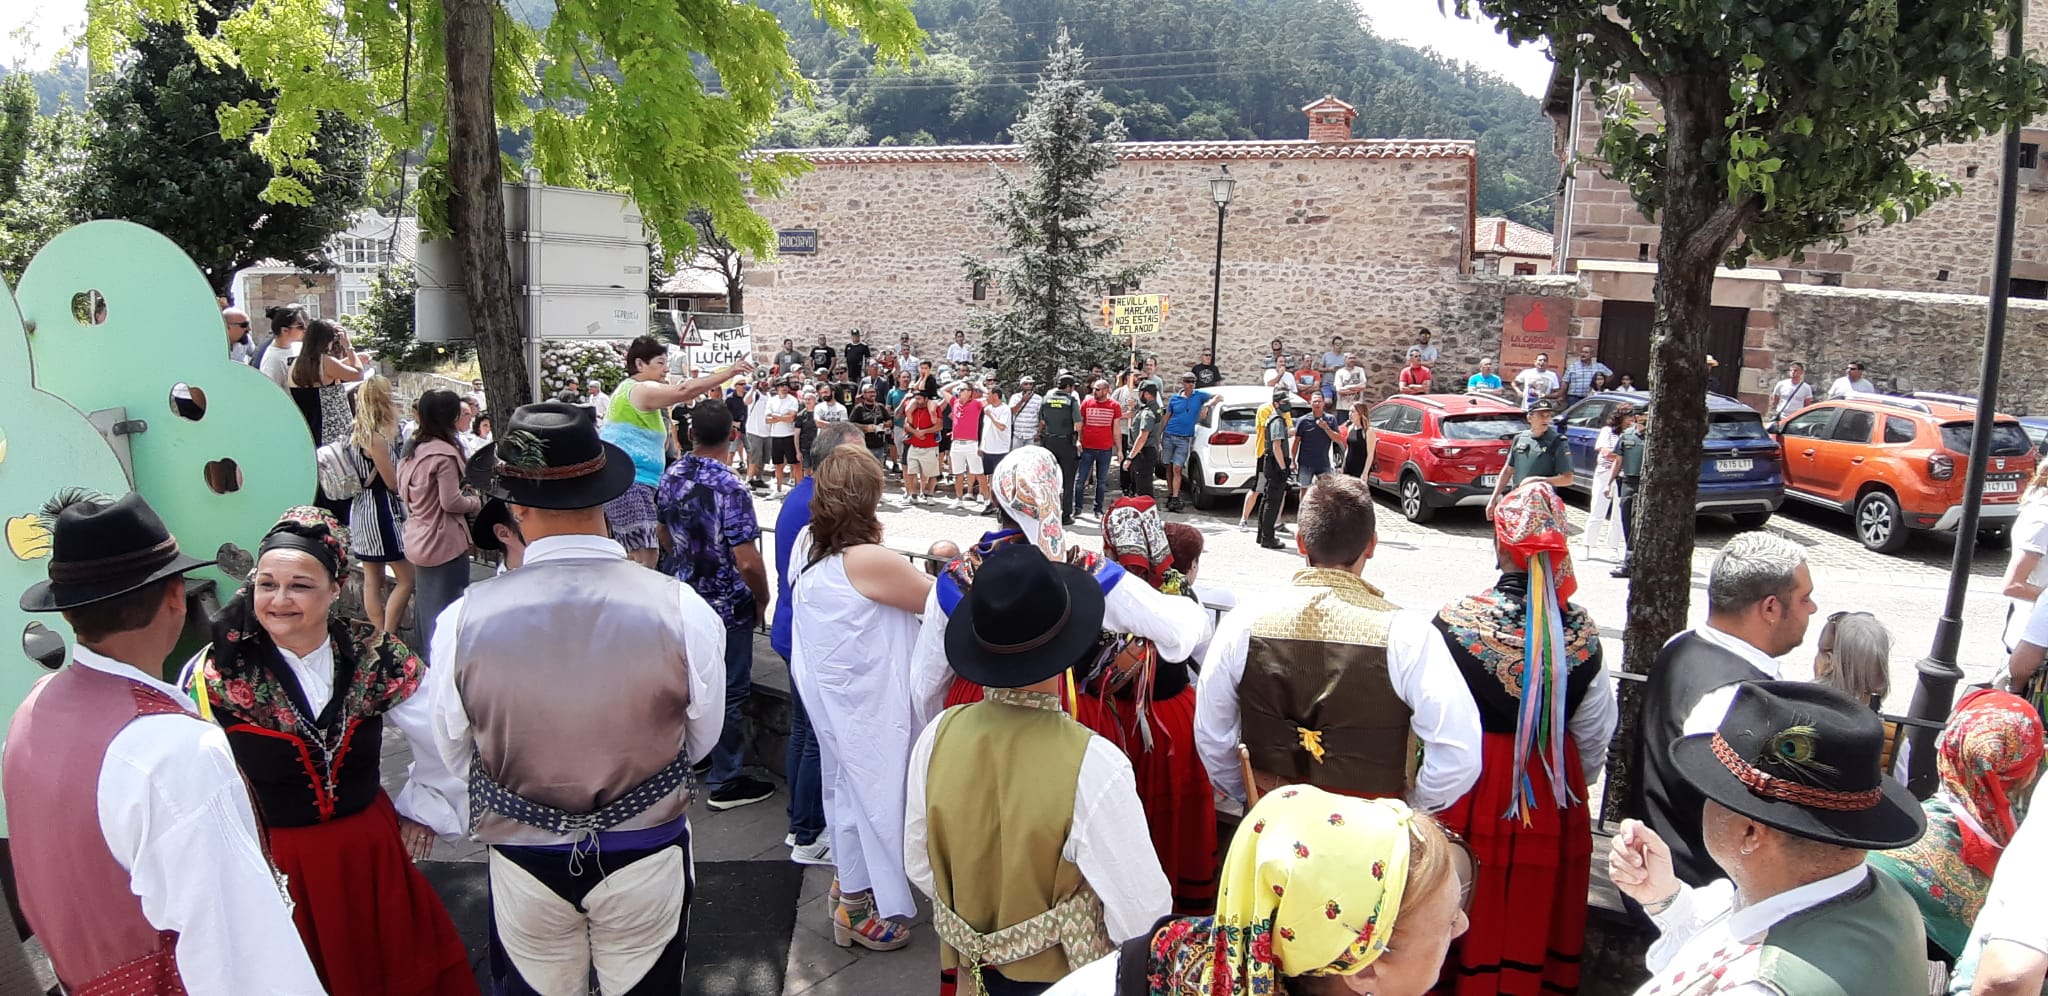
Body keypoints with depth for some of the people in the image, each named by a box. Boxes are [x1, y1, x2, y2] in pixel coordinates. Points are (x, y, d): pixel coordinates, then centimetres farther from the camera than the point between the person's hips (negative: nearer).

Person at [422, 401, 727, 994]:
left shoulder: (462, 620, -20)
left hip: (523, 861, 1)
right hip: (647, 857, 0)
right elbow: (702, 739, -6)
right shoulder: (683, 610, -23)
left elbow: (455, 756, -3)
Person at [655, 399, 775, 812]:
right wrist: (762, 601, -9)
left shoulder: (671, 476, -2)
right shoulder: (729, 488, -25)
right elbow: (748, 562, -25)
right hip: (727, 604, -7)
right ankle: (725, 782, 14)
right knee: (730, 691, 5)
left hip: (685, 596, 7)